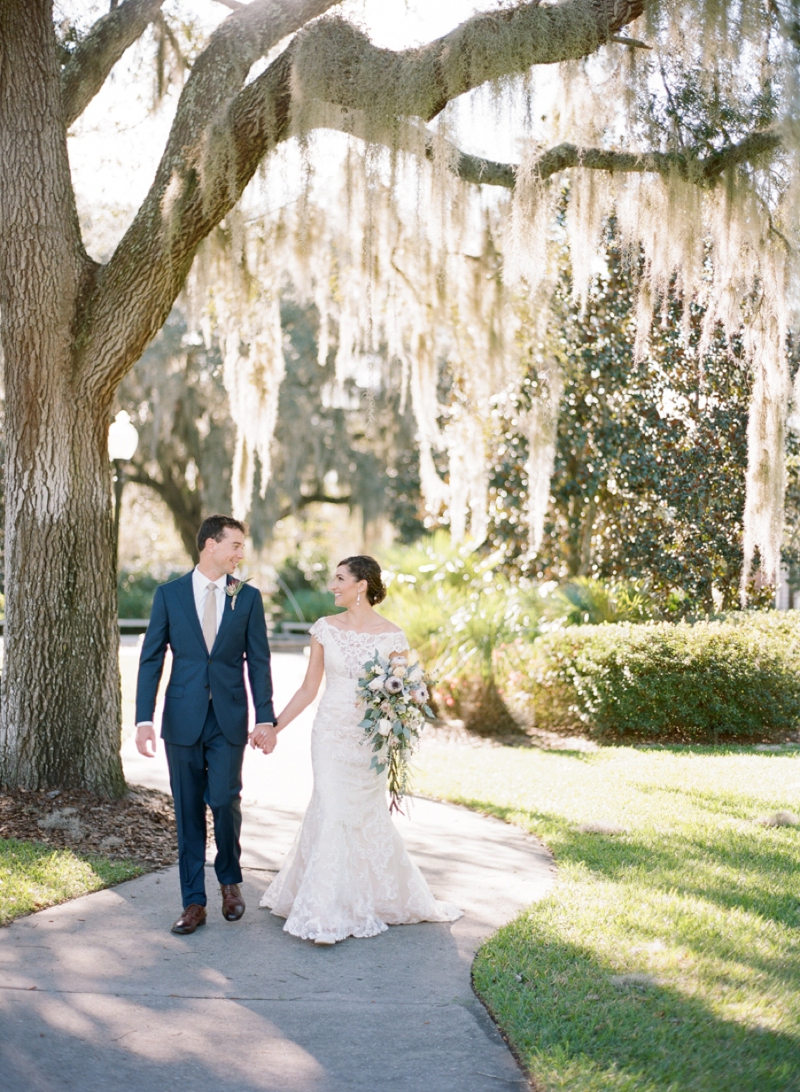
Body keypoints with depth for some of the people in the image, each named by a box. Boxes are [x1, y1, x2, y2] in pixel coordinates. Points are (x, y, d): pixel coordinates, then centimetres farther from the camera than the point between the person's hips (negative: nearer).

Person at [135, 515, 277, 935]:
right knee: (188, 812, 4)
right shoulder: (169, 594, 2)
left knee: (225, 801, -7)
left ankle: (230, 880, 20)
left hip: (229, 719, 0)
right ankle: (194, 902, 14)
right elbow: (151, 660, 1)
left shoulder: (248, 597, 4)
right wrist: (144, 719, -6)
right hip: (183, 719, 0)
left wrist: (265, 718, -4)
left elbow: (258, 662, 3)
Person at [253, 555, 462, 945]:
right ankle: (325, 916, 0)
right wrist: (273, 727, 4)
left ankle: (380, 897, 30)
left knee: (368, 816, 8)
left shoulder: (391, 636, -5)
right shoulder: (325, 629, 1)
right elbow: (308, 688, 6)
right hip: (331, 734, 1)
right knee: (332, 813, -7)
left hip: (371, 739, -1)